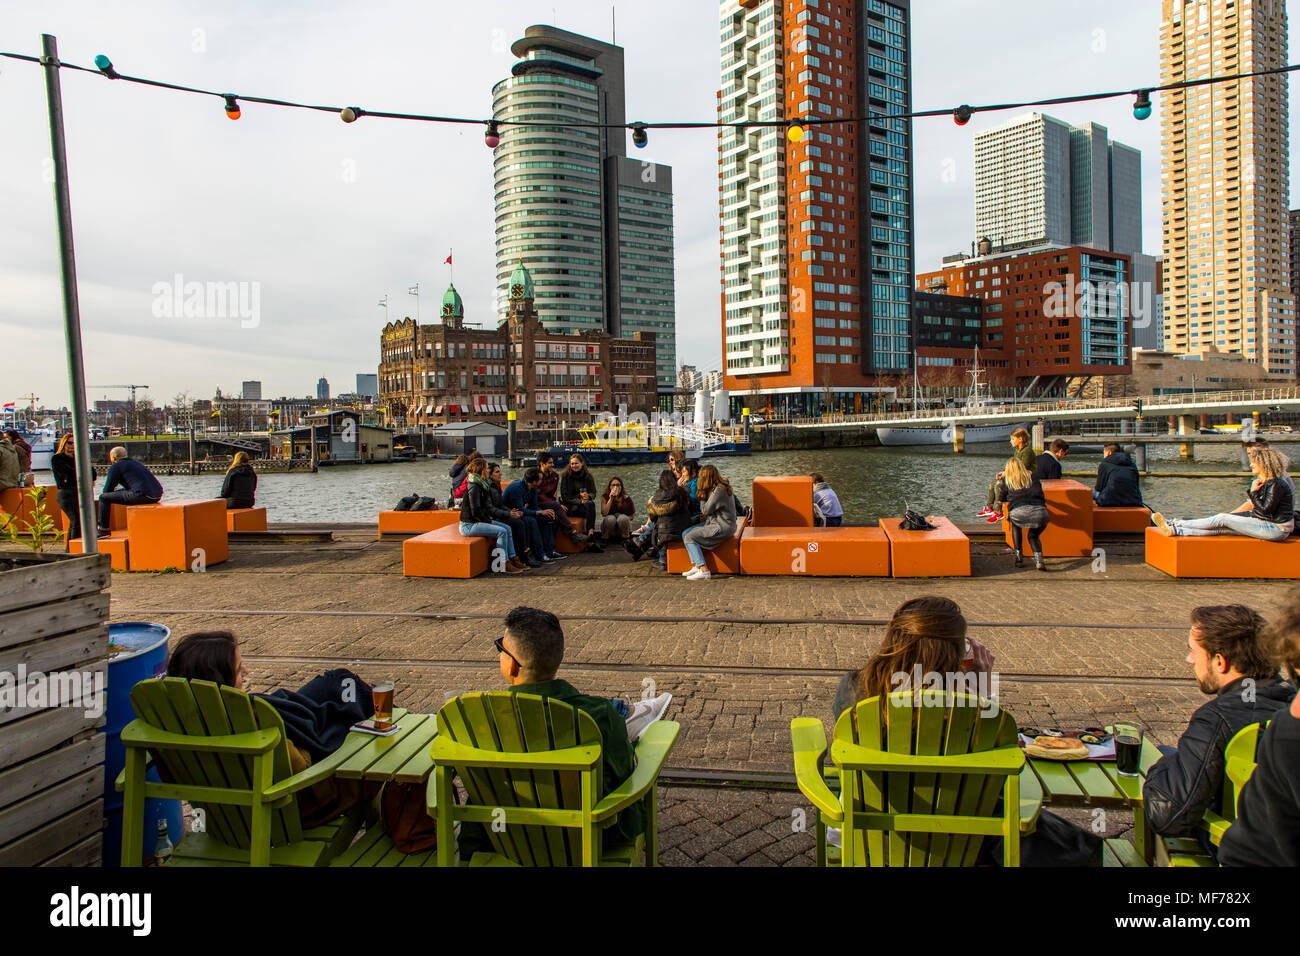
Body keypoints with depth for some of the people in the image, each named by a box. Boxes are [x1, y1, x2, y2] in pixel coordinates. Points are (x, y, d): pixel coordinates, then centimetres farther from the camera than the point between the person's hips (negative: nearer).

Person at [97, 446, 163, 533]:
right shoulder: (135, 462, 29)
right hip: (158, 495, 9)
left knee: (104, 497, 5)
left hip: (142, 495, -9)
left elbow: (107, 491, 7)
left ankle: (103, 530, 10)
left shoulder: (115, 467, 5)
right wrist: (118, 491, 43)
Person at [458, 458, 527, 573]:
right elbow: (476, 511, -21)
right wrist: (489, 521, -10)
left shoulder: (481, 485, 12)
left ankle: (513, 559, 2)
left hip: (479, 521, 10)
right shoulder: (474, 487, -18)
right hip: (469, 525, -10)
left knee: (507, 528, 2)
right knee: (502, 531, -20)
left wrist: (508, 514, 7)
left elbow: (488, 507, 13)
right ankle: (504, 564, -13)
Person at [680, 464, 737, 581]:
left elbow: (706, 510, -16)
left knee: (690, 537, -17)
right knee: (685, 533, 1)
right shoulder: (718, 487, 9)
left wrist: (702, 512, 6)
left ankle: (704, 571, -18)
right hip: (714, 522, 10)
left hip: (723, 527, -10)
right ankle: (696, 567, -2)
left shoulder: (719, 490, -22)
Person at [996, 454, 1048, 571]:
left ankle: (1019, 558, 24)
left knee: (1015, 526, 34)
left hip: (1018, 510, -2)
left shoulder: (1006, 480, 20)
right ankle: (1039, 560, 0)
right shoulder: (1032, 476, 26)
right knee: (1033, 535, 28)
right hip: (1040, 511, 2)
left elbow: (1001, 498, 32)